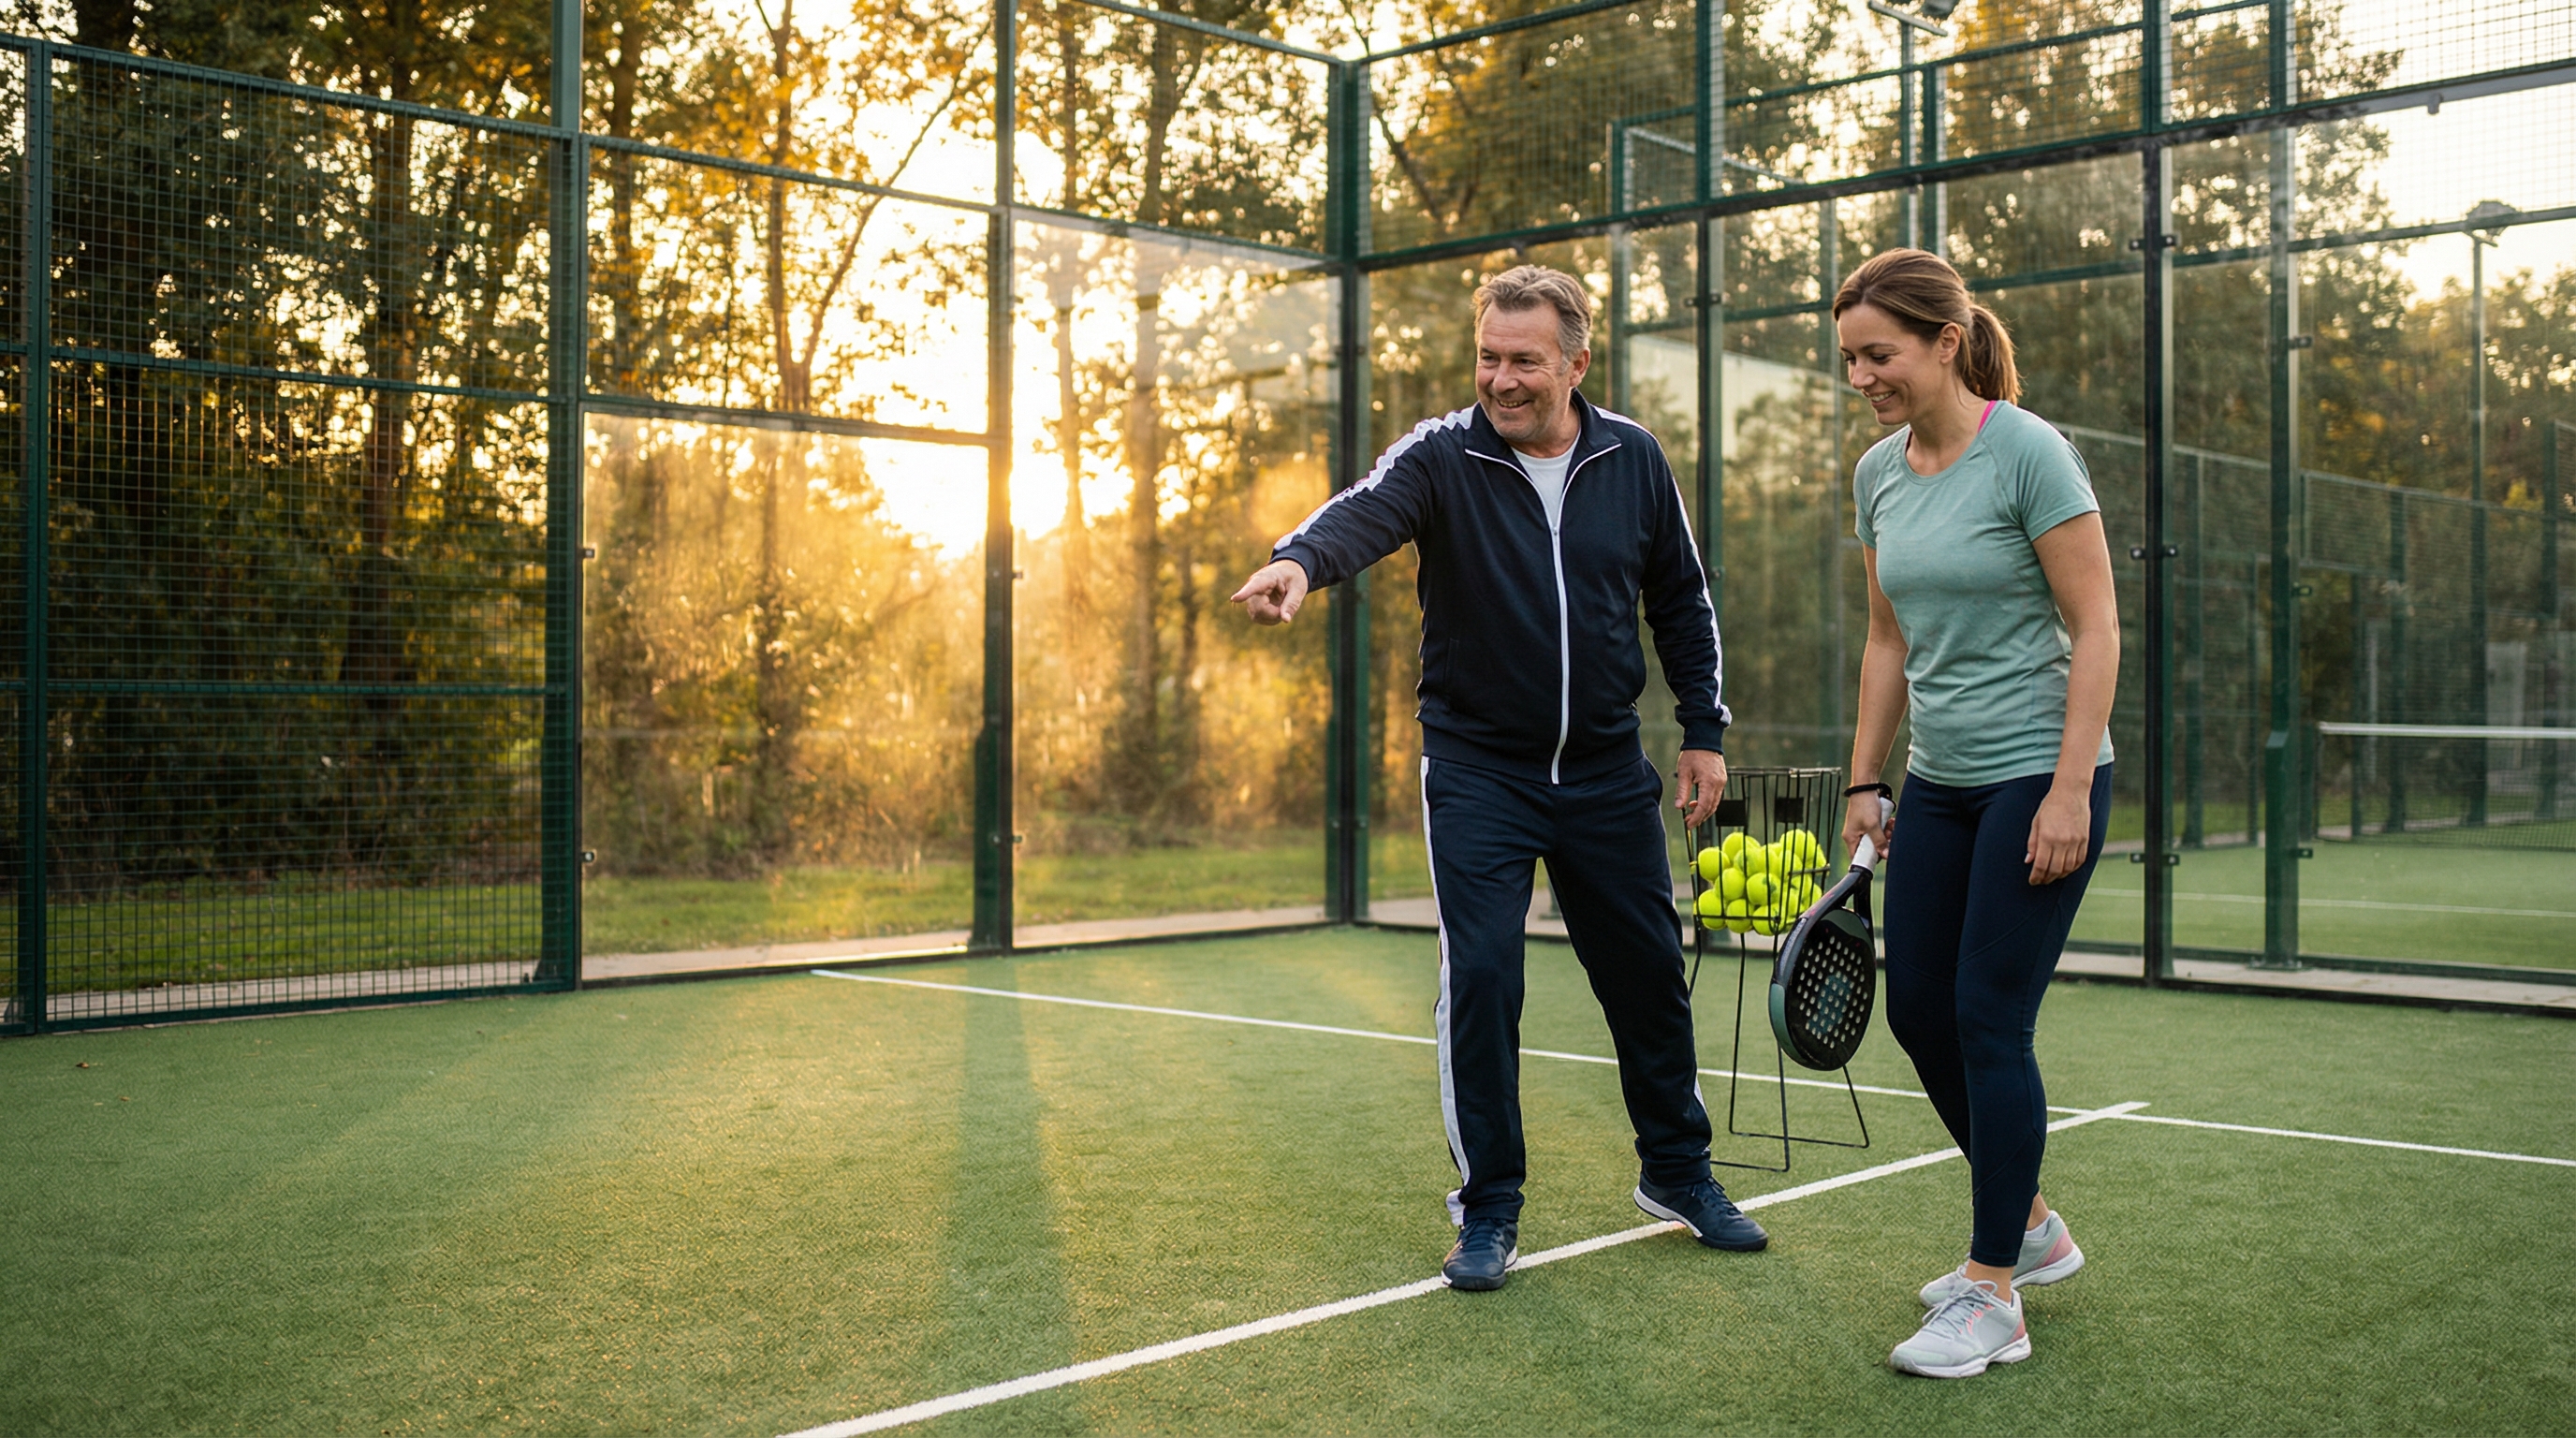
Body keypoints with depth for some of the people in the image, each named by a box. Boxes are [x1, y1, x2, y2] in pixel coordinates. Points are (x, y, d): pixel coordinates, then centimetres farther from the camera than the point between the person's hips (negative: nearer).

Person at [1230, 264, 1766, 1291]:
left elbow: (1682, 600, 10)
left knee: (1648, 974, 11)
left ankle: (1677, 1175, 34)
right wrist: (1301, 559, -53)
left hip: (1607, 773, 3)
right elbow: (1367, 511, -31)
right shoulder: (1443, 455, -10)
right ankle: (1489, 1209, 9)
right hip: (1477, 771, -3)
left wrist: (1703, 731, 9)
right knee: (1480, 977, -9)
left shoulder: (1632, 460, 0)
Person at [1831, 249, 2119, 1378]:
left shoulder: (2027, 452, -13)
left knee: (1989, 1020, -7)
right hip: (1938, 785, 7)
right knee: (1917, 1010, 9)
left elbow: (2096, 629, -14)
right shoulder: (1876, 474, 7)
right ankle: (2029, 1229, 30)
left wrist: (2070, 790, -19)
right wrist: (1864, 782, 12)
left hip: (2039, 776, -7)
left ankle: (1993, 1301, 5)